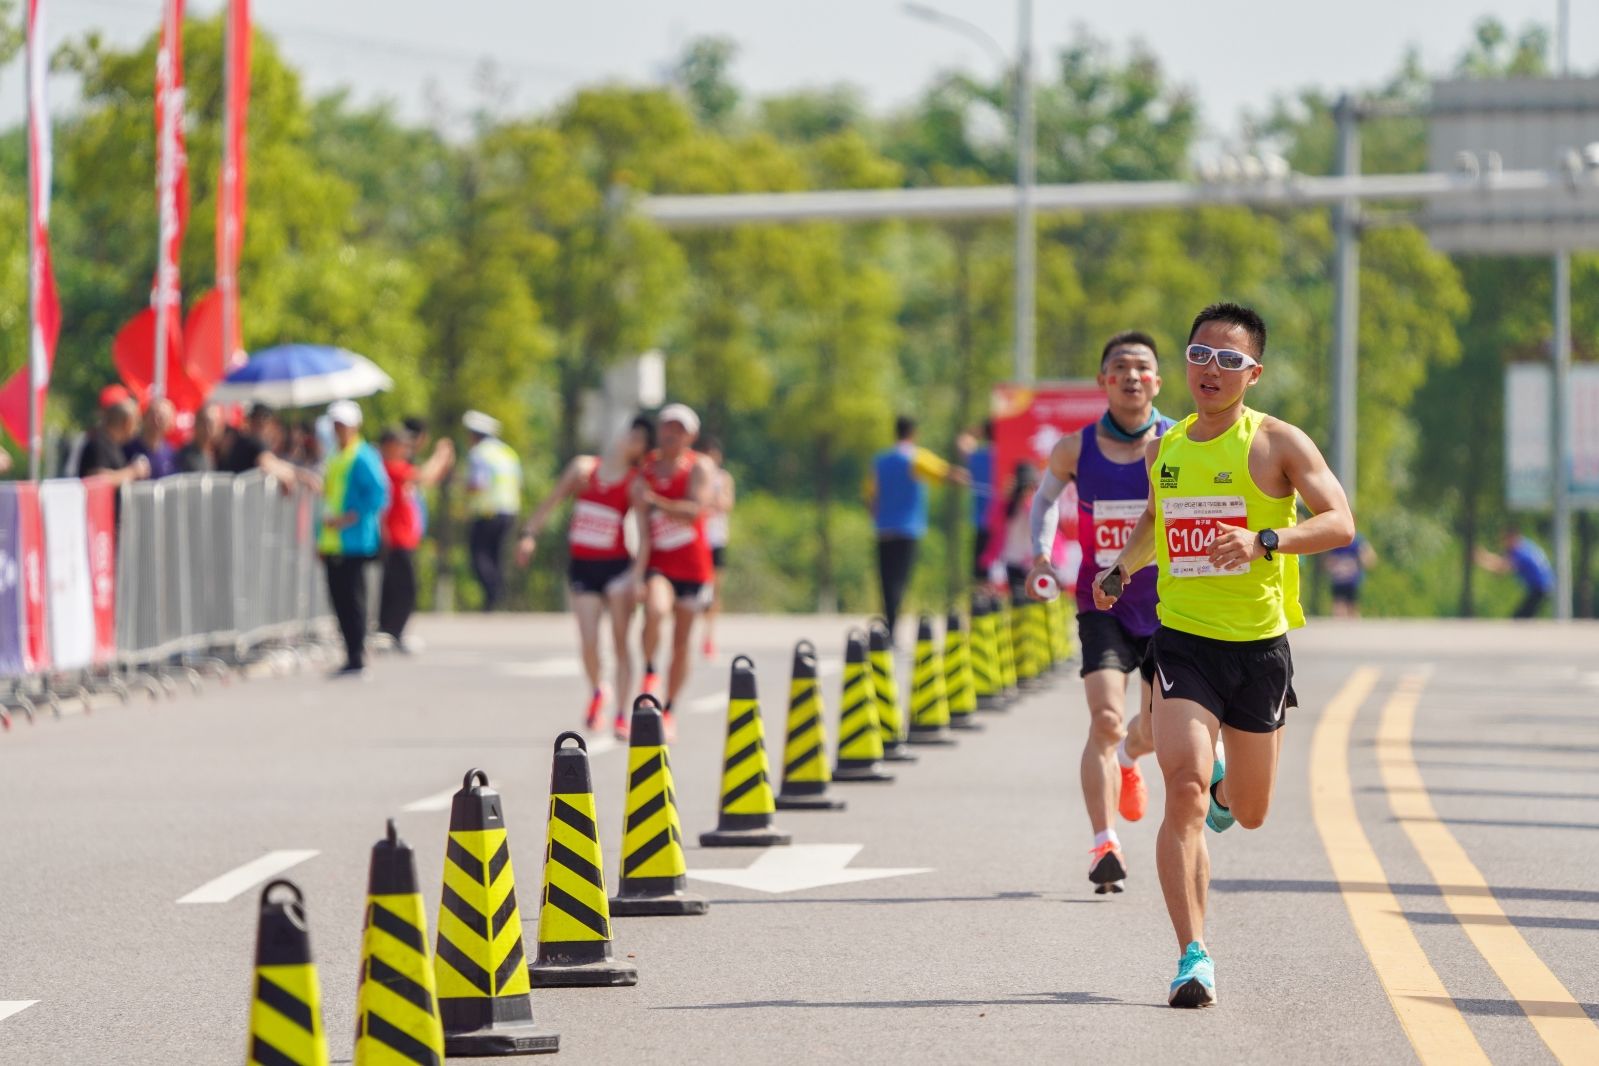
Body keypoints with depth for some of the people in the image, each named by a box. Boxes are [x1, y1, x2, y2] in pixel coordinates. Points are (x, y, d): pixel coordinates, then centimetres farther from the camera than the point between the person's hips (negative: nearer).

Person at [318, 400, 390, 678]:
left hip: (354, 543, -8)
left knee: (352, 600, -7)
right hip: (333, 544, 8)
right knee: (340, 599, 8)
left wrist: (349, 518, -21)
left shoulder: (363, 458, -8)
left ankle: (357, 659, -4)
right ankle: (352, 658, 13)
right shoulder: (335, 458, 18)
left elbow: (378, 496, -16)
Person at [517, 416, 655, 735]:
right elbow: (552, 501, 11)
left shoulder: (635, 484, -4)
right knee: (589, 643, -3)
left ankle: (622, 715, -1)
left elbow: (644, 534, -10)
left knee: (620, 642, -5)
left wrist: (635, 578, -21)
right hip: (581, 566, 2)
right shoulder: (583, 467, 6)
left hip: (616, 568, -2)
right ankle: (596, 692, 27)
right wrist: (530, 533, -3)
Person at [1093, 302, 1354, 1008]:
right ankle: (1193, 956, -18)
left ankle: (1225, 786, 53)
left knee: (1248, 814, 13)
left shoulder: (1278, 443, -6)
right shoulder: (1164, 448, 7)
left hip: (1260, 645, -1)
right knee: (1184, 789, -21)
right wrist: (1121, 567, 16)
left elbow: (1340, 524, -16)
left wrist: (1265, 541, -29)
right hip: (1182, 640, 1)